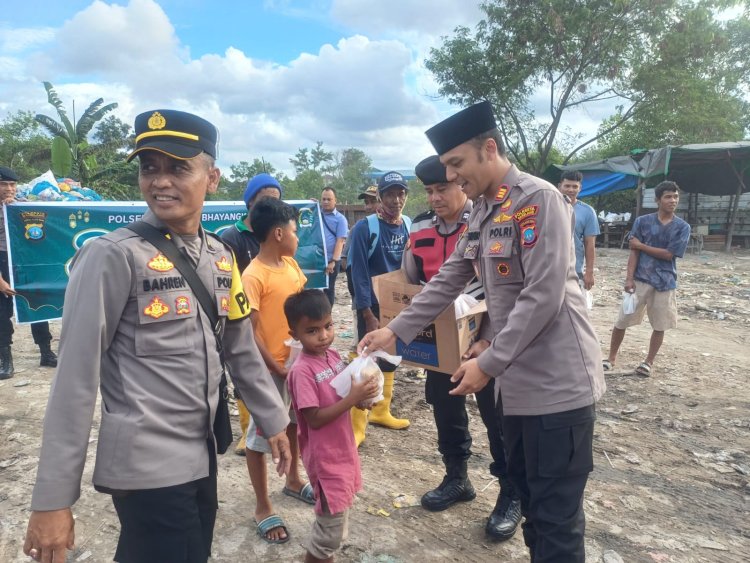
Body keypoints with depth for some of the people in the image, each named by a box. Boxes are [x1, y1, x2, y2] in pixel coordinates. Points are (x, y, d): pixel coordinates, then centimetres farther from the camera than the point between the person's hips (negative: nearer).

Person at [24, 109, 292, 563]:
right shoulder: (114, 256, -15)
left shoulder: (220, 256, 4)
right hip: (147, 463, -6)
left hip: (202, 454, 7)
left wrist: (274, 421, 15)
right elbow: (77, 378, -15)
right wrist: (53, 499, -12)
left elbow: (242, 350, 12)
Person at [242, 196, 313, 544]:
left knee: (295, 423, 23)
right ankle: (263, 508, 25)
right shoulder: (253, 276, -21)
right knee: (261, 436, 8)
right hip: (271, 369, -8)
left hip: (300, 360, 8)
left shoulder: (291, 264, 4)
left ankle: (293, 480, 45)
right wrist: (278, 369, -18)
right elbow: (249, 333, -20)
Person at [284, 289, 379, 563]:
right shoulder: (302, 371, -23)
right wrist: (353, 398, -28)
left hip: (344, 451, 8)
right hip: (325, 459, -8)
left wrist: (362, 391, -10)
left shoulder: (333, 355, 0)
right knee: (331, 525, 6)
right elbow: (314, 419, -24)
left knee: (337, 519, 23)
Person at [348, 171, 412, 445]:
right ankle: (356, 426, 7)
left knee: (391, 358, 17)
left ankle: (381, 411, 35)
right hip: (373, 307, -6)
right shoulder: (365, 227, -15)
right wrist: (368, 314, -18)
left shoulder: (409, 226, 0)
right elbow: (359, 273, -16)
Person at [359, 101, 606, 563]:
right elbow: (448, 281, 12)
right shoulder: (481, 211, 12)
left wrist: (488, 362, -19)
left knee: (556, 511, 4)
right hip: (518, 378, 8)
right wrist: (395, 331, 6)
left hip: (558, 380, -8)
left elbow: (544, 296, -22)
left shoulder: (539, 199, -15)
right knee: (527, 493, 20)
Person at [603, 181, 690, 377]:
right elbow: (634, 252, -4)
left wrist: (641, 245, -8)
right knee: (622, 321, 2)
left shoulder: (683, 227, 0)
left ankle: (649, 362, 25)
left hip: (665, 282, 1)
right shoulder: (643, 221, -1)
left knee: (659, 326, 8)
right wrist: (629, 277, -11)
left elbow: (668, 254, -8)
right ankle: (611, 358, 17)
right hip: (640, 279, -1)